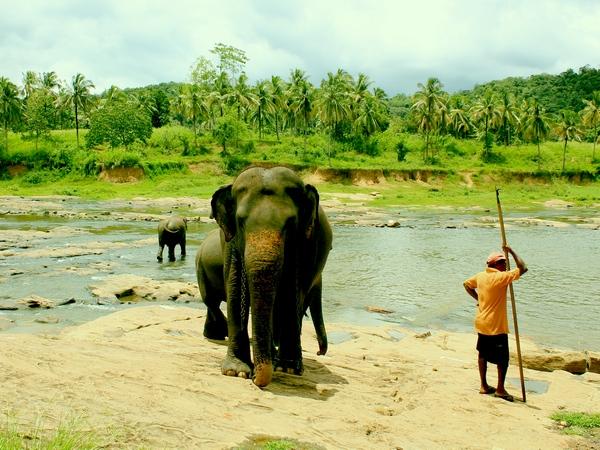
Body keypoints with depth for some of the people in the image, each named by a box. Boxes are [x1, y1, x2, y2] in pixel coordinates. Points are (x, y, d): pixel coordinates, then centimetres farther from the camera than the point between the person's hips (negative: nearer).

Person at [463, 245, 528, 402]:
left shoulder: (480, 276, 2)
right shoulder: (500, 277, -20)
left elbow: (466, 284, 18)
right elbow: (523, 268, -22)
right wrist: (512, 252, -13)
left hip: (481, 324, 8)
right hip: (496, 326, -8)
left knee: (483, 354, 16)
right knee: (503, 358, 4)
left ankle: (484, 386, 25)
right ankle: (500, 389, 12)